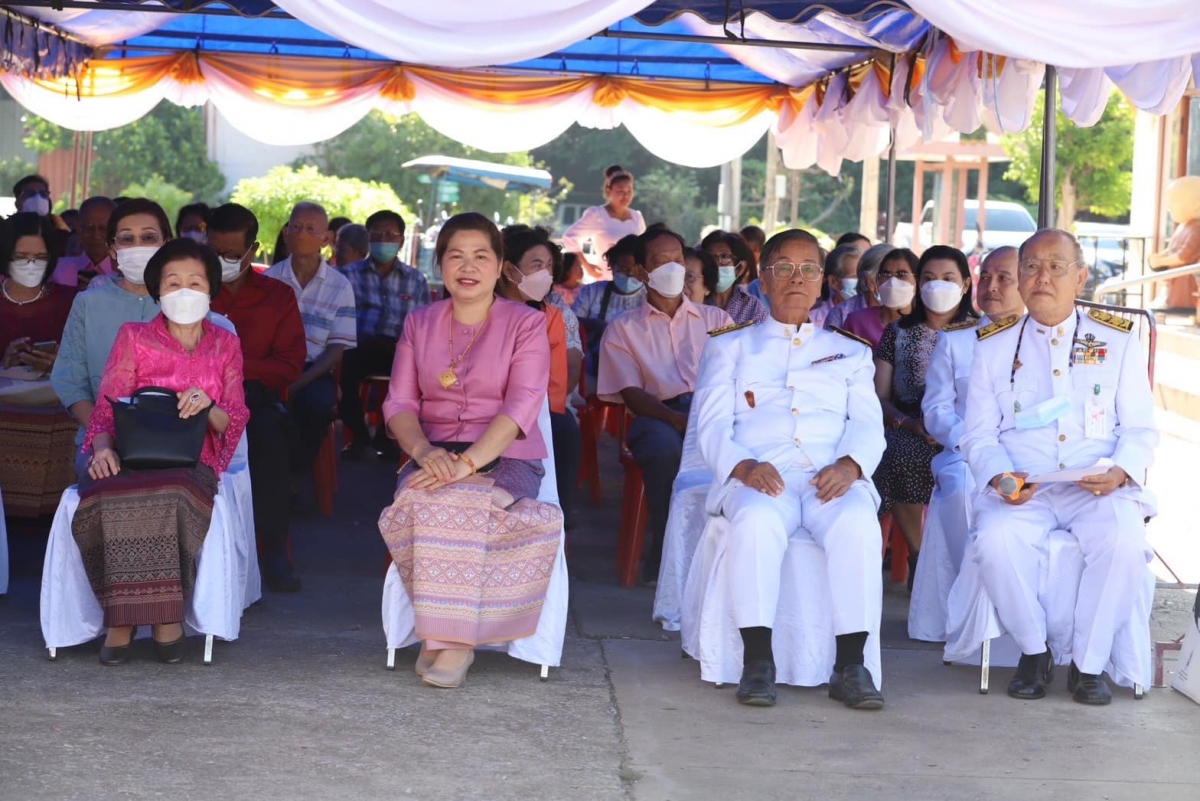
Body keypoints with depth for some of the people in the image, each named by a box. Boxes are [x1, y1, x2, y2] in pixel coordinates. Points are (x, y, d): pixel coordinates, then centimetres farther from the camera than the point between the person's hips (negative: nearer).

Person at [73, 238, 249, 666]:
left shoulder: (225, 345, 16)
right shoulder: (134, 338, 13)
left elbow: (235, 422, 9)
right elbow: (106, 409, 3)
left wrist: (208, 408, -14)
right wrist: (102, 448, -19)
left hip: (192, 464, 0)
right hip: (131, 459, 0)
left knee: (170, 495, -38)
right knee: (108, 497, -36)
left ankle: (165, 616, -27)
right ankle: (122, 618, -27)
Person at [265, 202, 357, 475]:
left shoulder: (340, 287, 6)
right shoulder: (269, 279, 9)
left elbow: (338, 347, 1)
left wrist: (299, 382, -15)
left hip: (313, 371, 0)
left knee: (316, 401, -33)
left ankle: (292, 476, -10)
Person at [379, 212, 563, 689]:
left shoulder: (526, 324, 3)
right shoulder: (419, 324, 15)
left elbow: (521, 406, -11)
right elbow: (399, 403, 7)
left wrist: (469, 462, -26)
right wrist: (424, 451, -15)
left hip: (506, 458, -3)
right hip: (436, 455, 3)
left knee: (458, 503, -35)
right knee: (417, 500, -33)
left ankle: (452, 638, -23)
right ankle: (449, 632, -20)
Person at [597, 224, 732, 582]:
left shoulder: (716, 319, 25)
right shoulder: (623, 328, 19)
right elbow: (630, 393, 3)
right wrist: (676, 419, -19)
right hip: (657, 416, -1)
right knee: (665, 446, -40)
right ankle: (665, 550, -25)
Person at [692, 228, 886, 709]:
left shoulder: (850, 352, 28)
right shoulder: (729, 348, 23)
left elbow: (868, 425, 13)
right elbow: (713, 426, 9)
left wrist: (849, 465, -12)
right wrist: (743, 466, -14)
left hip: (832, 477, 1)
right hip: (757, 475, -1)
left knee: (858, 524, -34)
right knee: (757, 521, -37)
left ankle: (850, 665, -29)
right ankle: (758, 661, -32)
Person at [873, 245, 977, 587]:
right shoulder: (898, 332, 15)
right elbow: (879, 397, 7)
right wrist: (910, 424, -14)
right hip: (910, 429, 1)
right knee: (903, 455, -36)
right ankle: (917, 555, -18)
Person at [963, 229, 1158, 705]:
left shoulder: (1118, 341, 12)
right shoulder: (993, 346, 13)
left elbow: (1141, 429, 9)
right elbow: (979, 434, 8)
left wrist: (1120, 472, -13)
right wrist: (1000, 478, -13)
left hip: (1101, 489, 0)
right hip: (1021, 490, 0)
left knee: (1124, 541, -33)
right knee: (996, 539, -32)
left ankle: (1088, 664, -12)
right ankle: (1033, 652, -7)